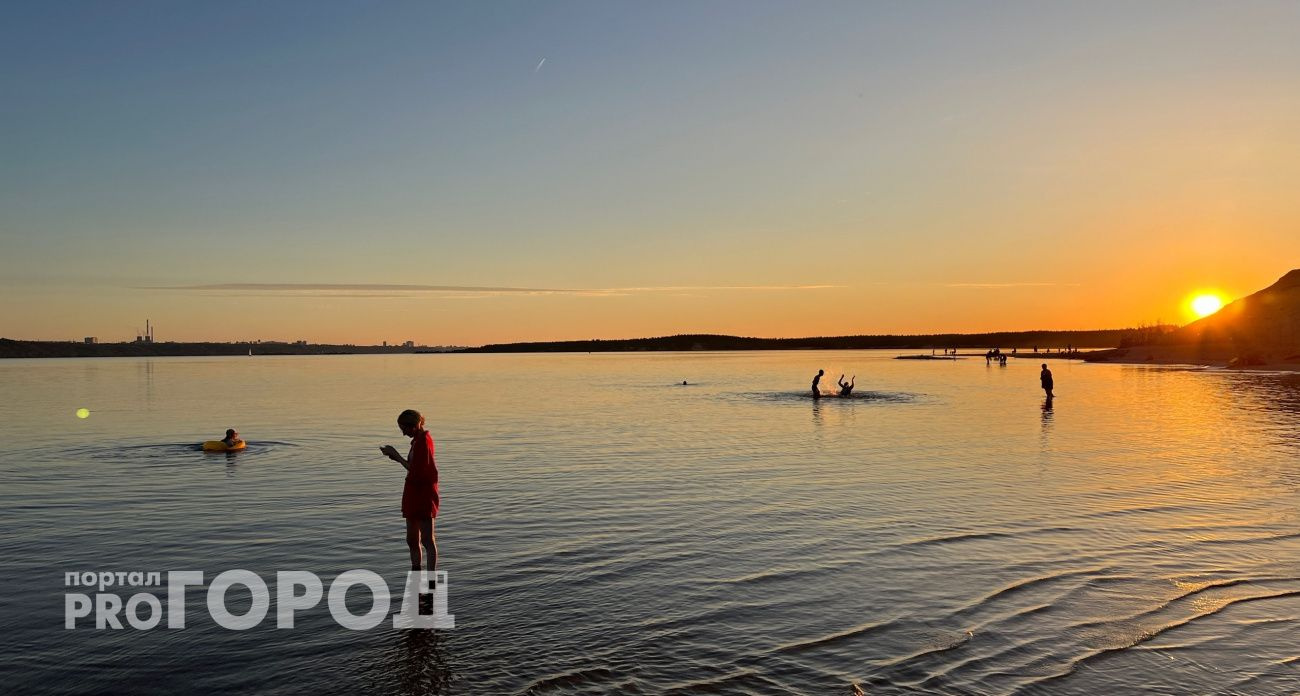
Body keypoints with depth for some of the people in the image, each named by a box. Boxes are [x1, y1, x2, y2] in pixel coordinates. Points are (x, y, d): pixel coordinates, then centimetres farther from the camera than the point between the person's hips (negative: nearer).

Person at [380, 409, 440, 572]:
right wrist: (395, 456, 4)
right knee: (412, 540, 15)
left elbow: (416, 471, -21)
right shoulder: (418, 440, 12)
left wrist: (396, 456, -14)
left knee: (427, 540, -6)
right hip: (414, 496, 10)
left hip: (423, 496, -10)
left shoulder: (423, 441, -18)